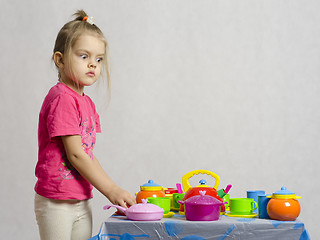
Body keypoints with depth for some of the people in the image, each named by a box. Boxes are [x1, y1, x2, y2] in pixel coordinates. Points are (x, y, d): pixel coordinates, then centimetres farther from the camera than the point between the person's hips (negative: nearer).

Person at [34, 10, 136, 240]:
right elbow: (75, 155, -18)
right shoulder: (62, 99, -16)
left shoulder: (87, 103, 12)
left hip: (82, 202, 9)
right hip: (56, 203, -8)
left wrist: (116, 190, 7)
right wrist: (111, 190, -16)